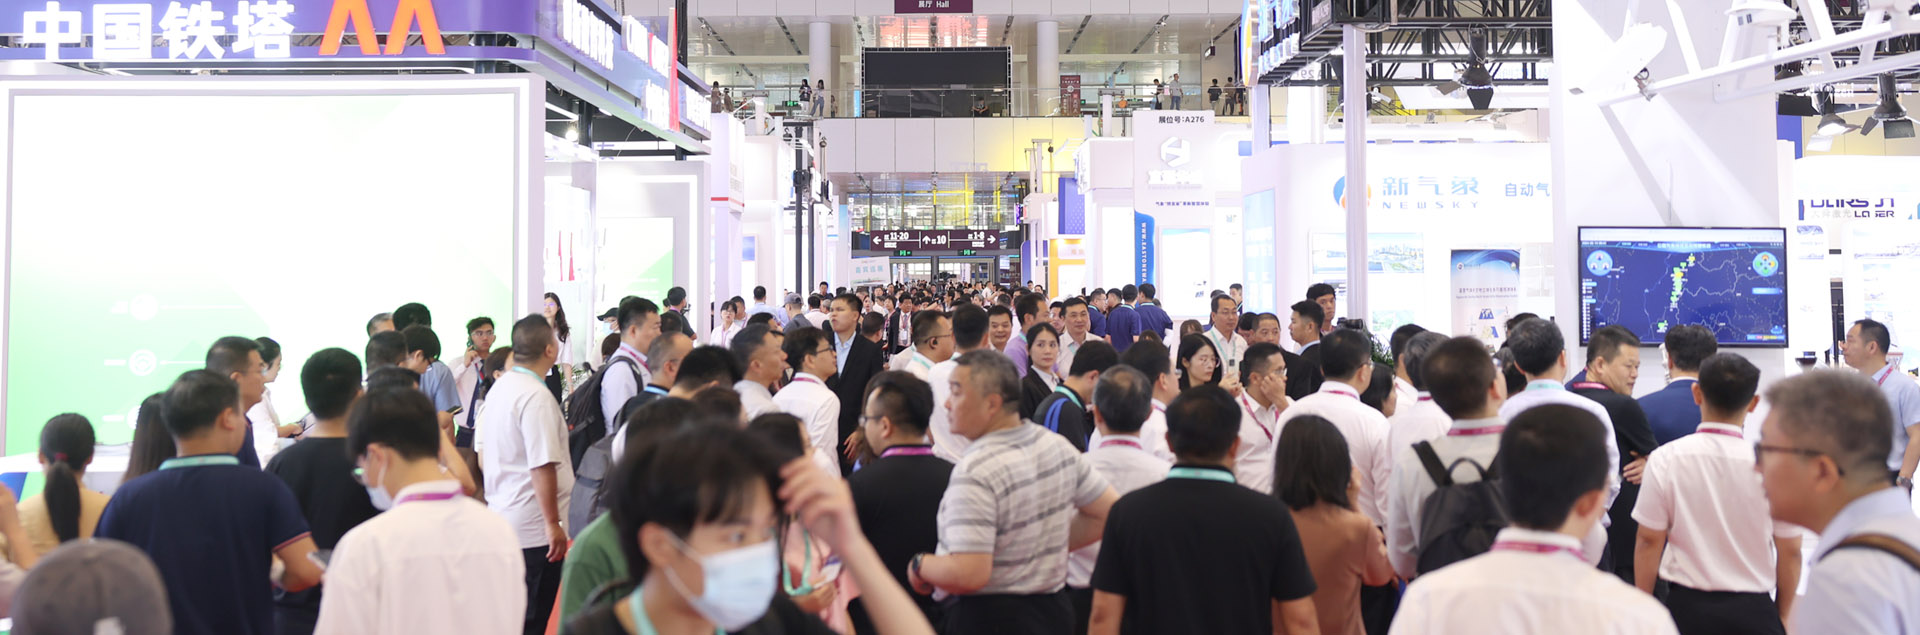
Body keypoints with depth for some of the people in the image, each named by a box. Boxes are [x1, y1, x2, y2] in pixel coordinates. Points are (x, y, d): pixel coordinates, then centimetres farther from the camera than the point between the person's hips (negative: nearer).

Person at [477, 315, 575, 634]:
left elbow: (482, 452, 17)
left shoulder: (498, 388, 8)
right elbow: (542, 466, -22)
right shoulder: (537, 397, -19)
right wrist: (553, 523, -18)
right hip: (533, 529, -9)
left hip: (501, 520, 9)